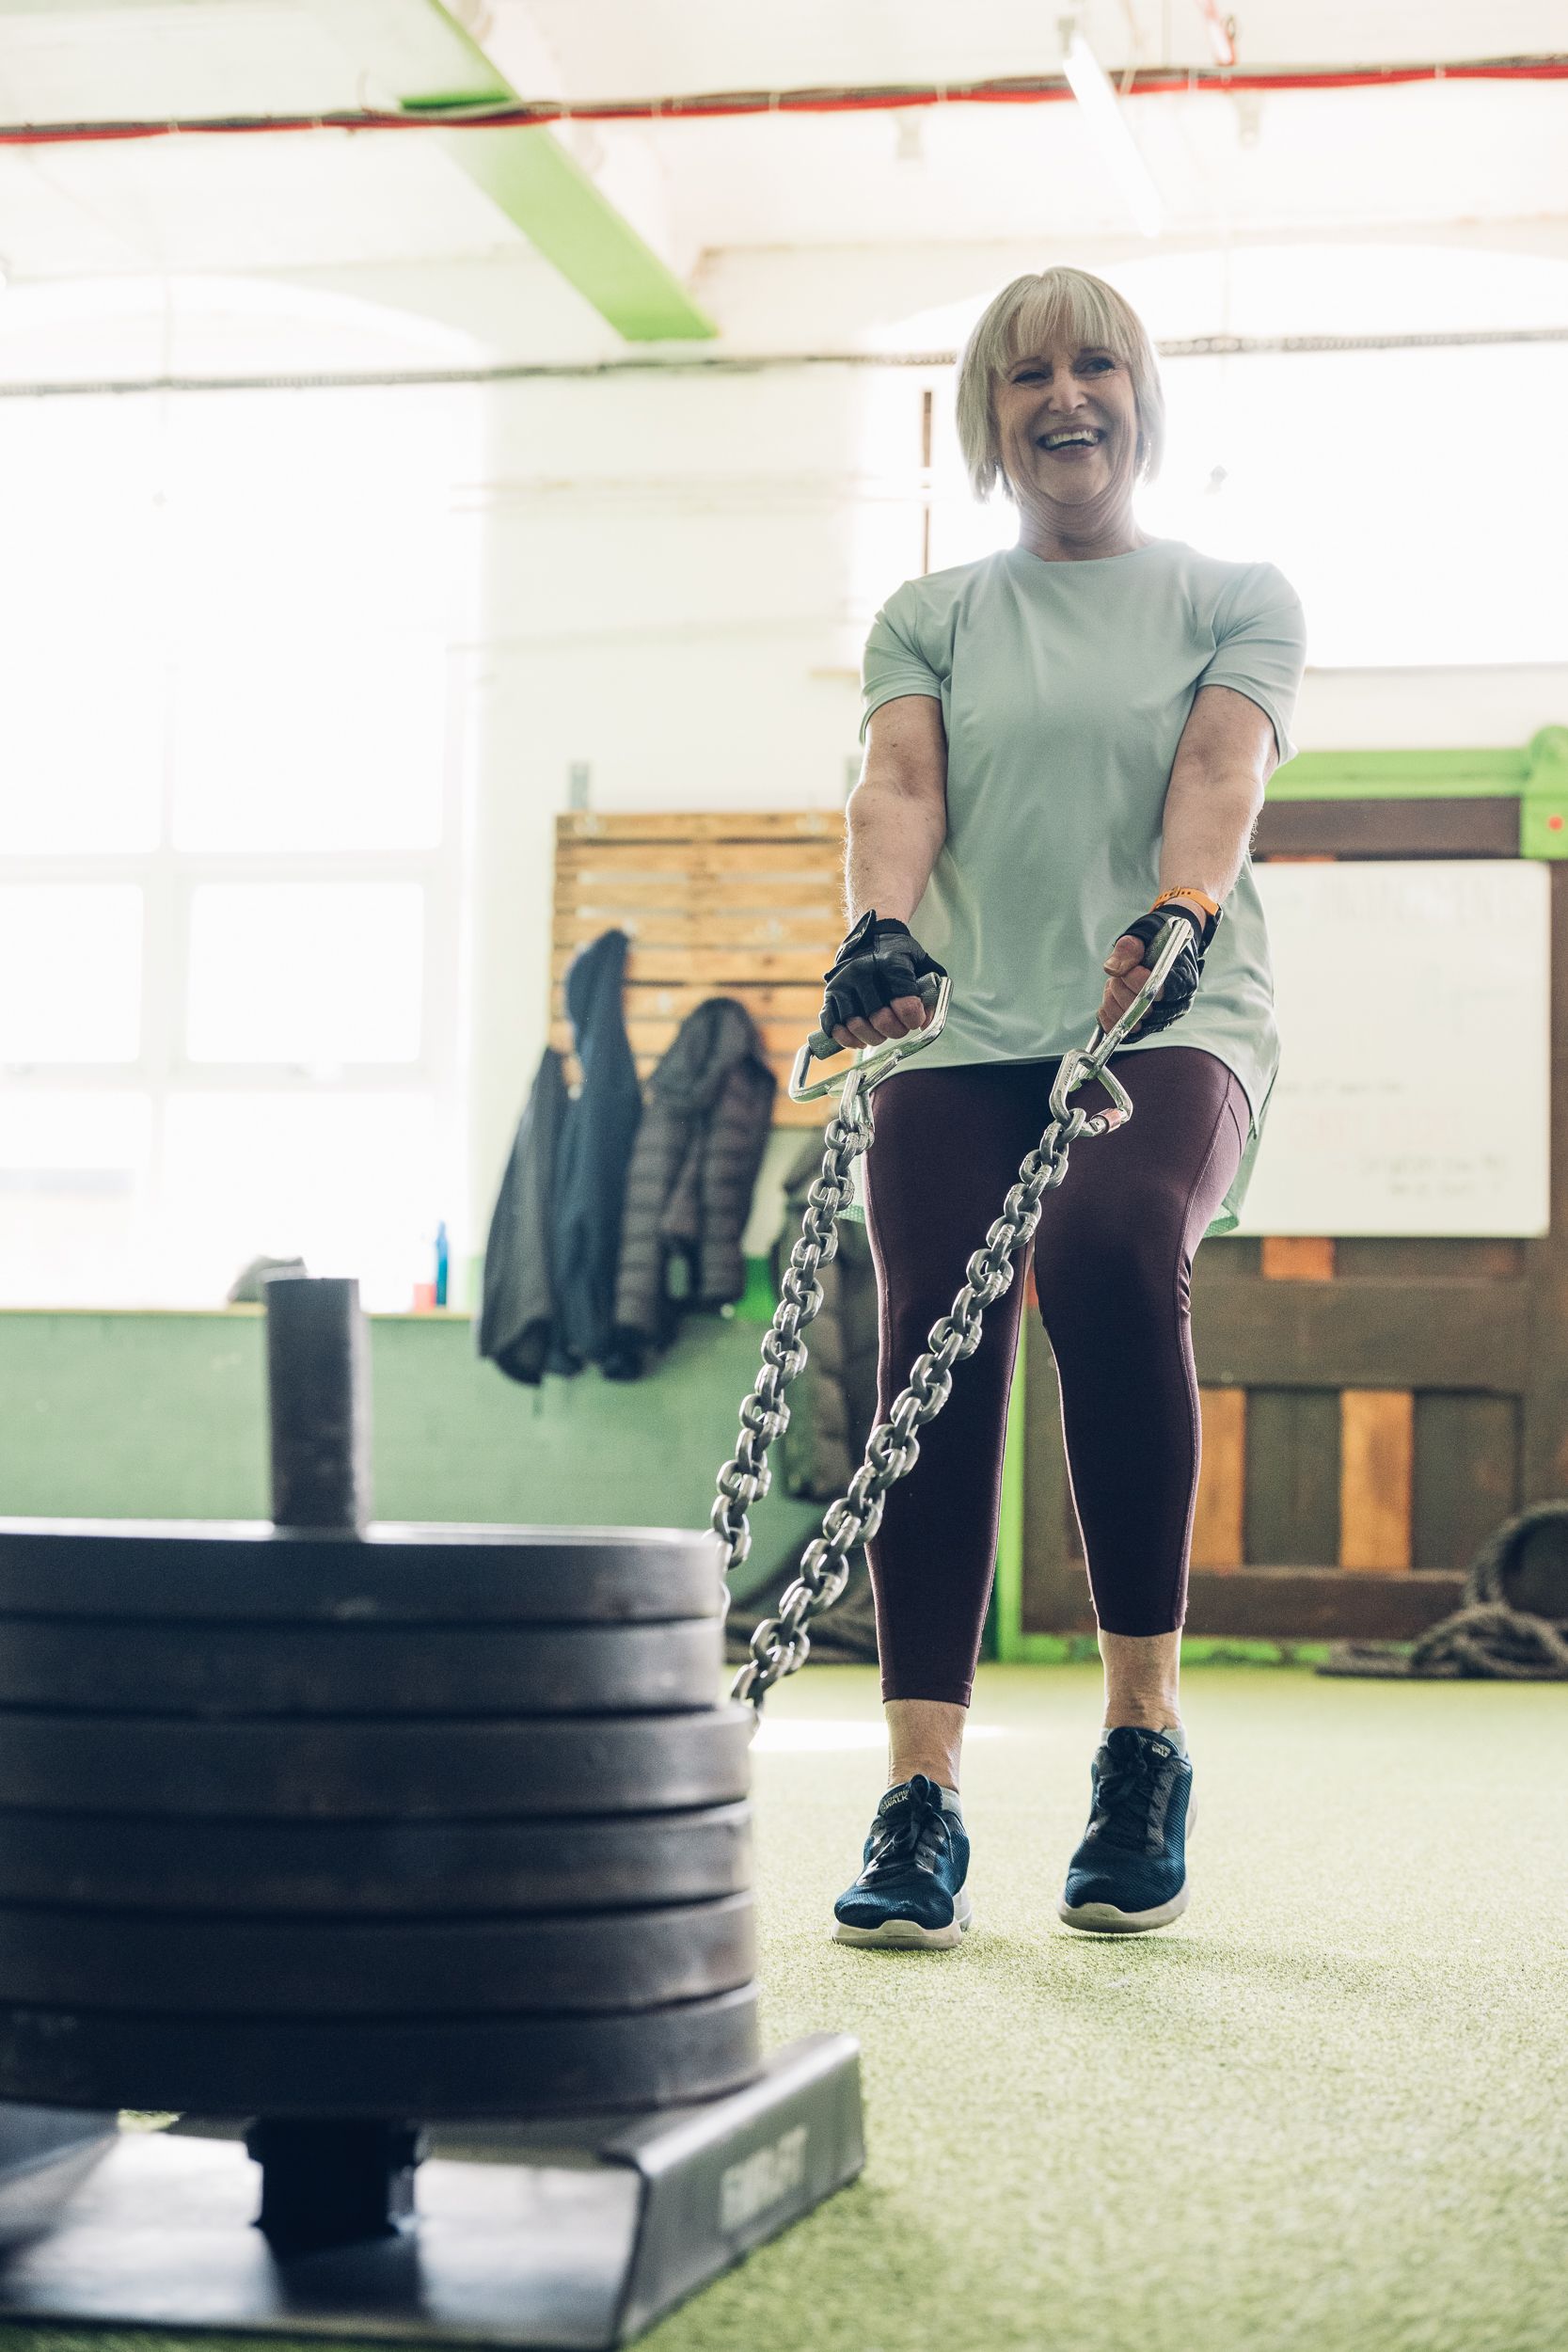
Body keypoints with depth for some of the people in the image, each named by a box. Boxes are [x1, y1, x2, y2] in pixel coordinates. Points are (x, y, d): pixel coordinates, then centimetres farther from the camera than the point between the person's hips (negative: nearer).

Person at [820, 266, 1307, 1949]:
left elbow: (1220, 768, -5)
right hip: (961, 1034, 3)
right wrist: (880, 928, -21)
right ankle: (919, 1800, -9)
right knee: (933, 1358, -14)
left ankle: (1144, 1730, -21)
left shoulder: (1236, 599, 15)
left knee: (1111, 1249, -32)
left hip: (1172, 1022, -2)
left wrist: (1176, 917, -26)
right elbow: (899, 780, 1)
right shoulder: (929, 617, 19)